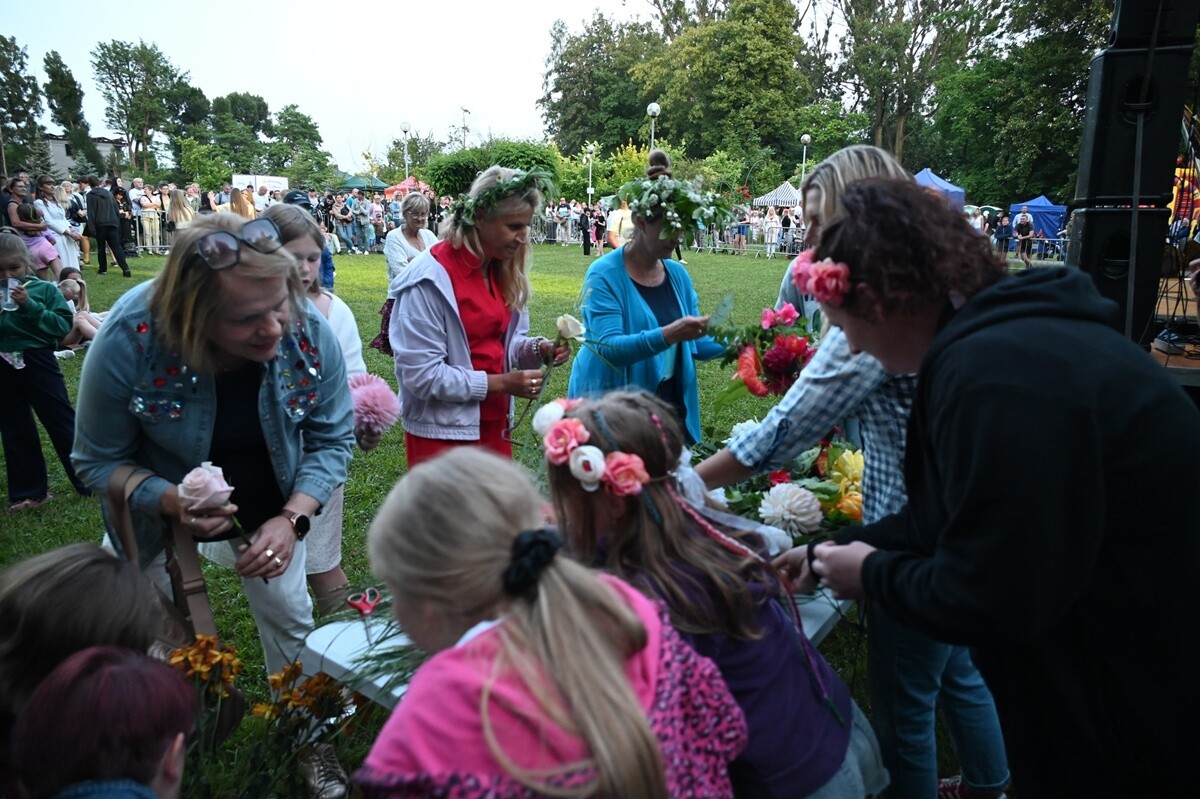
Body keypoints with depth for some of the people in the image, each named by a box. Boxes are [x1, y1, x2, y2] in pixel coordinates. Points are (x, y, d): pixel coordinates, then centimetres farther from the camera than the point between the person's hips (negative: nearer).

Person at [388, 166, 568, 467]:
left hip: (494, 423, 8)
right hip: (443, 431, -7)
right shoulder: (430, 279, -20)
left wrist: (536, 349, -8)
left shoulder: (504, 271, 5)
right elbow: (421, 374, -22)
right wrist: (499, 383, -22)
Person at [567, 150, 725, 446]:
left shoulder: (677, 274, 7)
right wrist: (667, 334, -34)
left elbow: (693, 343, 11)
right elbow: (609, 347, -23)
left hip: (670, 408, 6)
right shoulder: (605, 275, -12)